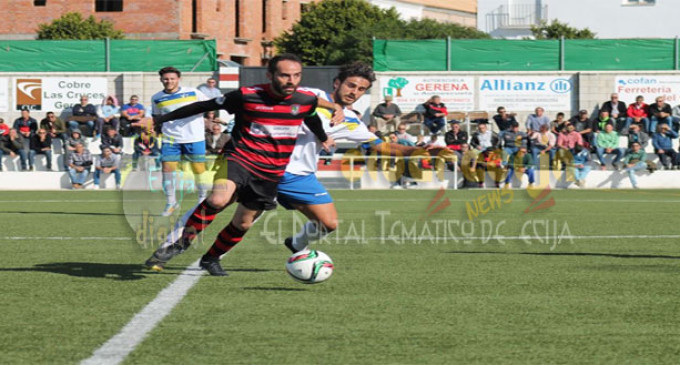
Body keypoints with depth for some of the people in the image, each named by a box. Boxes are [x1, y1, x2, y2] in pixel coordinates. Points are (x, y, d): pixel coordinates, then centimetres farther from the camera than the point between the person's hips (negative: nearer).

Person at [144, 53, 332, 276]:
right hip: (239, 159, -4)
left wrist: (323, 138, 45)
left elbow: (311, 118, 24)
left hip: (271, 173, 4)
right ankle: (181, 242, -13)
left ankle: (211, 258, 37)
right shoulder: (247, 96, -12)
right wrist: (159, 119, 3)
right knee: (219, 199, -31)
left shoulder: (307, 100, -2)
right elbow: (204, 106, -2)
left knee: (243, 223, 11)